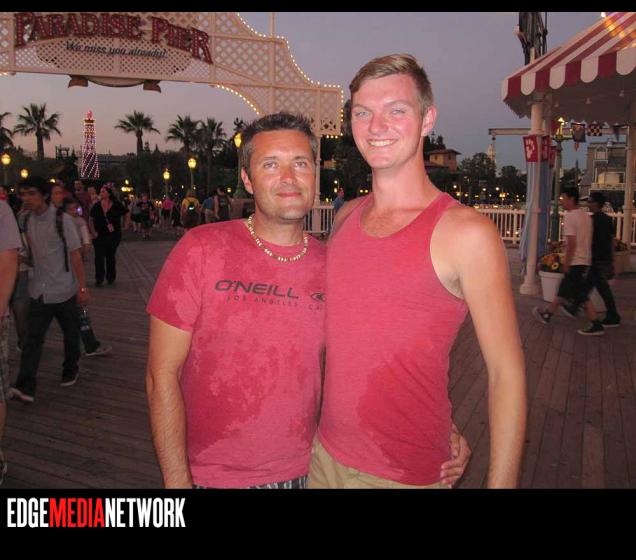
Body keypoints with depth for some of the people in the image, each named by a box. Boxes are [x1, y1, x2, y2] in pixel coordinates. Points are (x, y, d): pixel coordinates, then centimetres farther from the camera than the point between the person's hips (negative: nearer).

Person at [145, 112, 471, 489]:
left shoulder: (332, 267, -6)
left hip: (302, 470, 3)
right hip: (209, 474, -2)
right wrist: (177, 481, -12)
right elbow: (163, 375, -11)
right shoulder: (202, 249, -12)